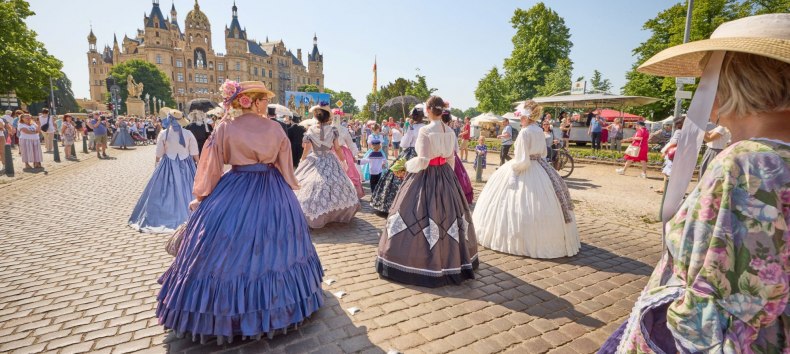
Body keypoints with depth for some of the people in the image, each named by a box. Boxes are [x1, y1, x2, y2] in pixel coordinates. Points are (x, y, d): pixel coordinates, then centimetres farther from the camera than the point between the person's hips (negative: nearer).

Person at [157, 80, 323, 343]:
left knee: (230, 250, 9)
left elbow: (212, 167, -2)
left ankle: (225, 309, 21)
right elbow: (285, 165, 7)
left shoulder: (225, 127, -6)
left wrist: (201, 197, 10)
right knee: (271, 248, 13)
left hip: (234, 193, -1)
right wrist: (288, 189, 22)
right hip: (273, 195, 2)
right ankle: (274, 305, 28)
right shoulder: (275, 129, -2)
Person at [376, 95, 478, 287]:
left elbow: (422, 162, -18)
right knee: (446, 216, 15)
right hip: (446, 177, 7)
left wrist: (408, 165, 0)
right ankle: (452, 260, 29)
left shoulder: (425, 131, -16)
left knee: (421, 217, 3)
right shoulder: (450, 132, 4)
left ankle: (422, 262, 11)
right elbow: (451, 159, 10)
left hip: (424, 178, -7)